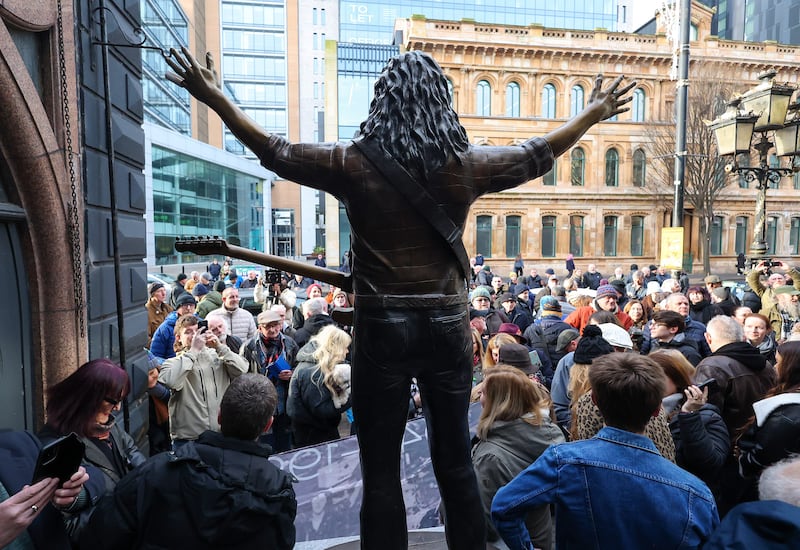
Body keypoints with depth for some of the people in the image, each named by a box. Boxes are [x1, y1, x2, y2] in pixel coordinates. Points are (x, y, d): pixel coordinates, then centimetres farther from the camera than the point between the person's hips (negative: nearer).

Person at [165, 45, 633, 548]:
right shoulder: (466, 164, 0)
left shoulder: (354, 163, -5)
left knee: (381, 469, 10)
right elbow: (537, 155, 14)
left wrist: (217, 99, 20)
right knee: (455, 460, 18)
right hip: (448, 325, 3)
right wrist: (593, 114, 31)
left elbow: (275, 152, 6)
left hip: (383, 329, -2)